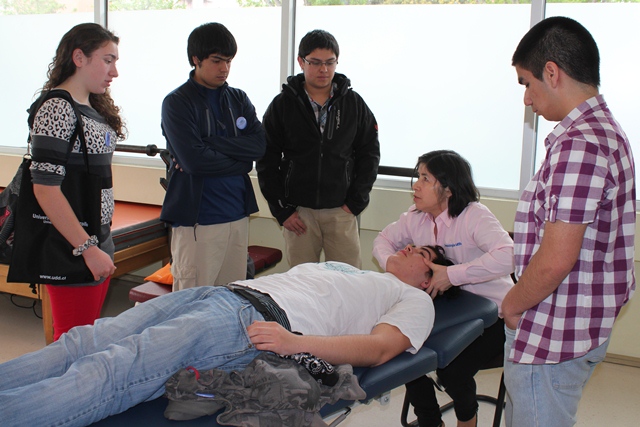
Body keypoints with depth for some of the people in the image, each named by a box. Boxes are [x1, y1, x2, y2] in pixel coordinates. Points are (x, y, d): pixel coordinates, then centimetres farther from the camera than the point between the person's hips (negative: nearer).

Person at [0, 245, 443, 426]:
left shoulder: (414, 300, 16)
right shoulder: (344, 269, 38)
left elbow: (380, 347, -5)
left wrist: (295, 343, -22)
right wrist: (164, 300, 22)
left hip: (256, 324, -7)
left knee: (106, 372, -26)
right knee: (83, 342, -13)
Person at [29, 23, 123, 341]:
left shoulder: (94, 108, 13)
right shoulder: (57, 109, -15)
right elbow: (45, 188, -21)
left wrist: (101, 244, 15)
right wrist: (88, 249, -20)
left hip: (98, 240, 9)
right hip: (72, 246, -9)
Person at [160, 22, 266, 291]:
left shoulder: (239, 99, 13)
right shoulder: (176, 103, -4)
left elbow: (259, 144, -3)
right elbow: (193, 159, -16)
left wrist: (209, 142, -13)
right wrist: (242, 162, -5)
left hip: (237, 215, 6)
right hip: (197, 219, -5)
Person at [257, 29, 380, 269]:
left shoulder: (354, 103, 4)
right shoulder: (282, 105, 1)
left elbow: (369, 153, 8)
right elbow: (266, 161, 2)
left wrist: (356, 202, -1)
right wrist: (281, 210, -3)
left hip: (341, 212, 1)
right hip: (298, 211, 0)